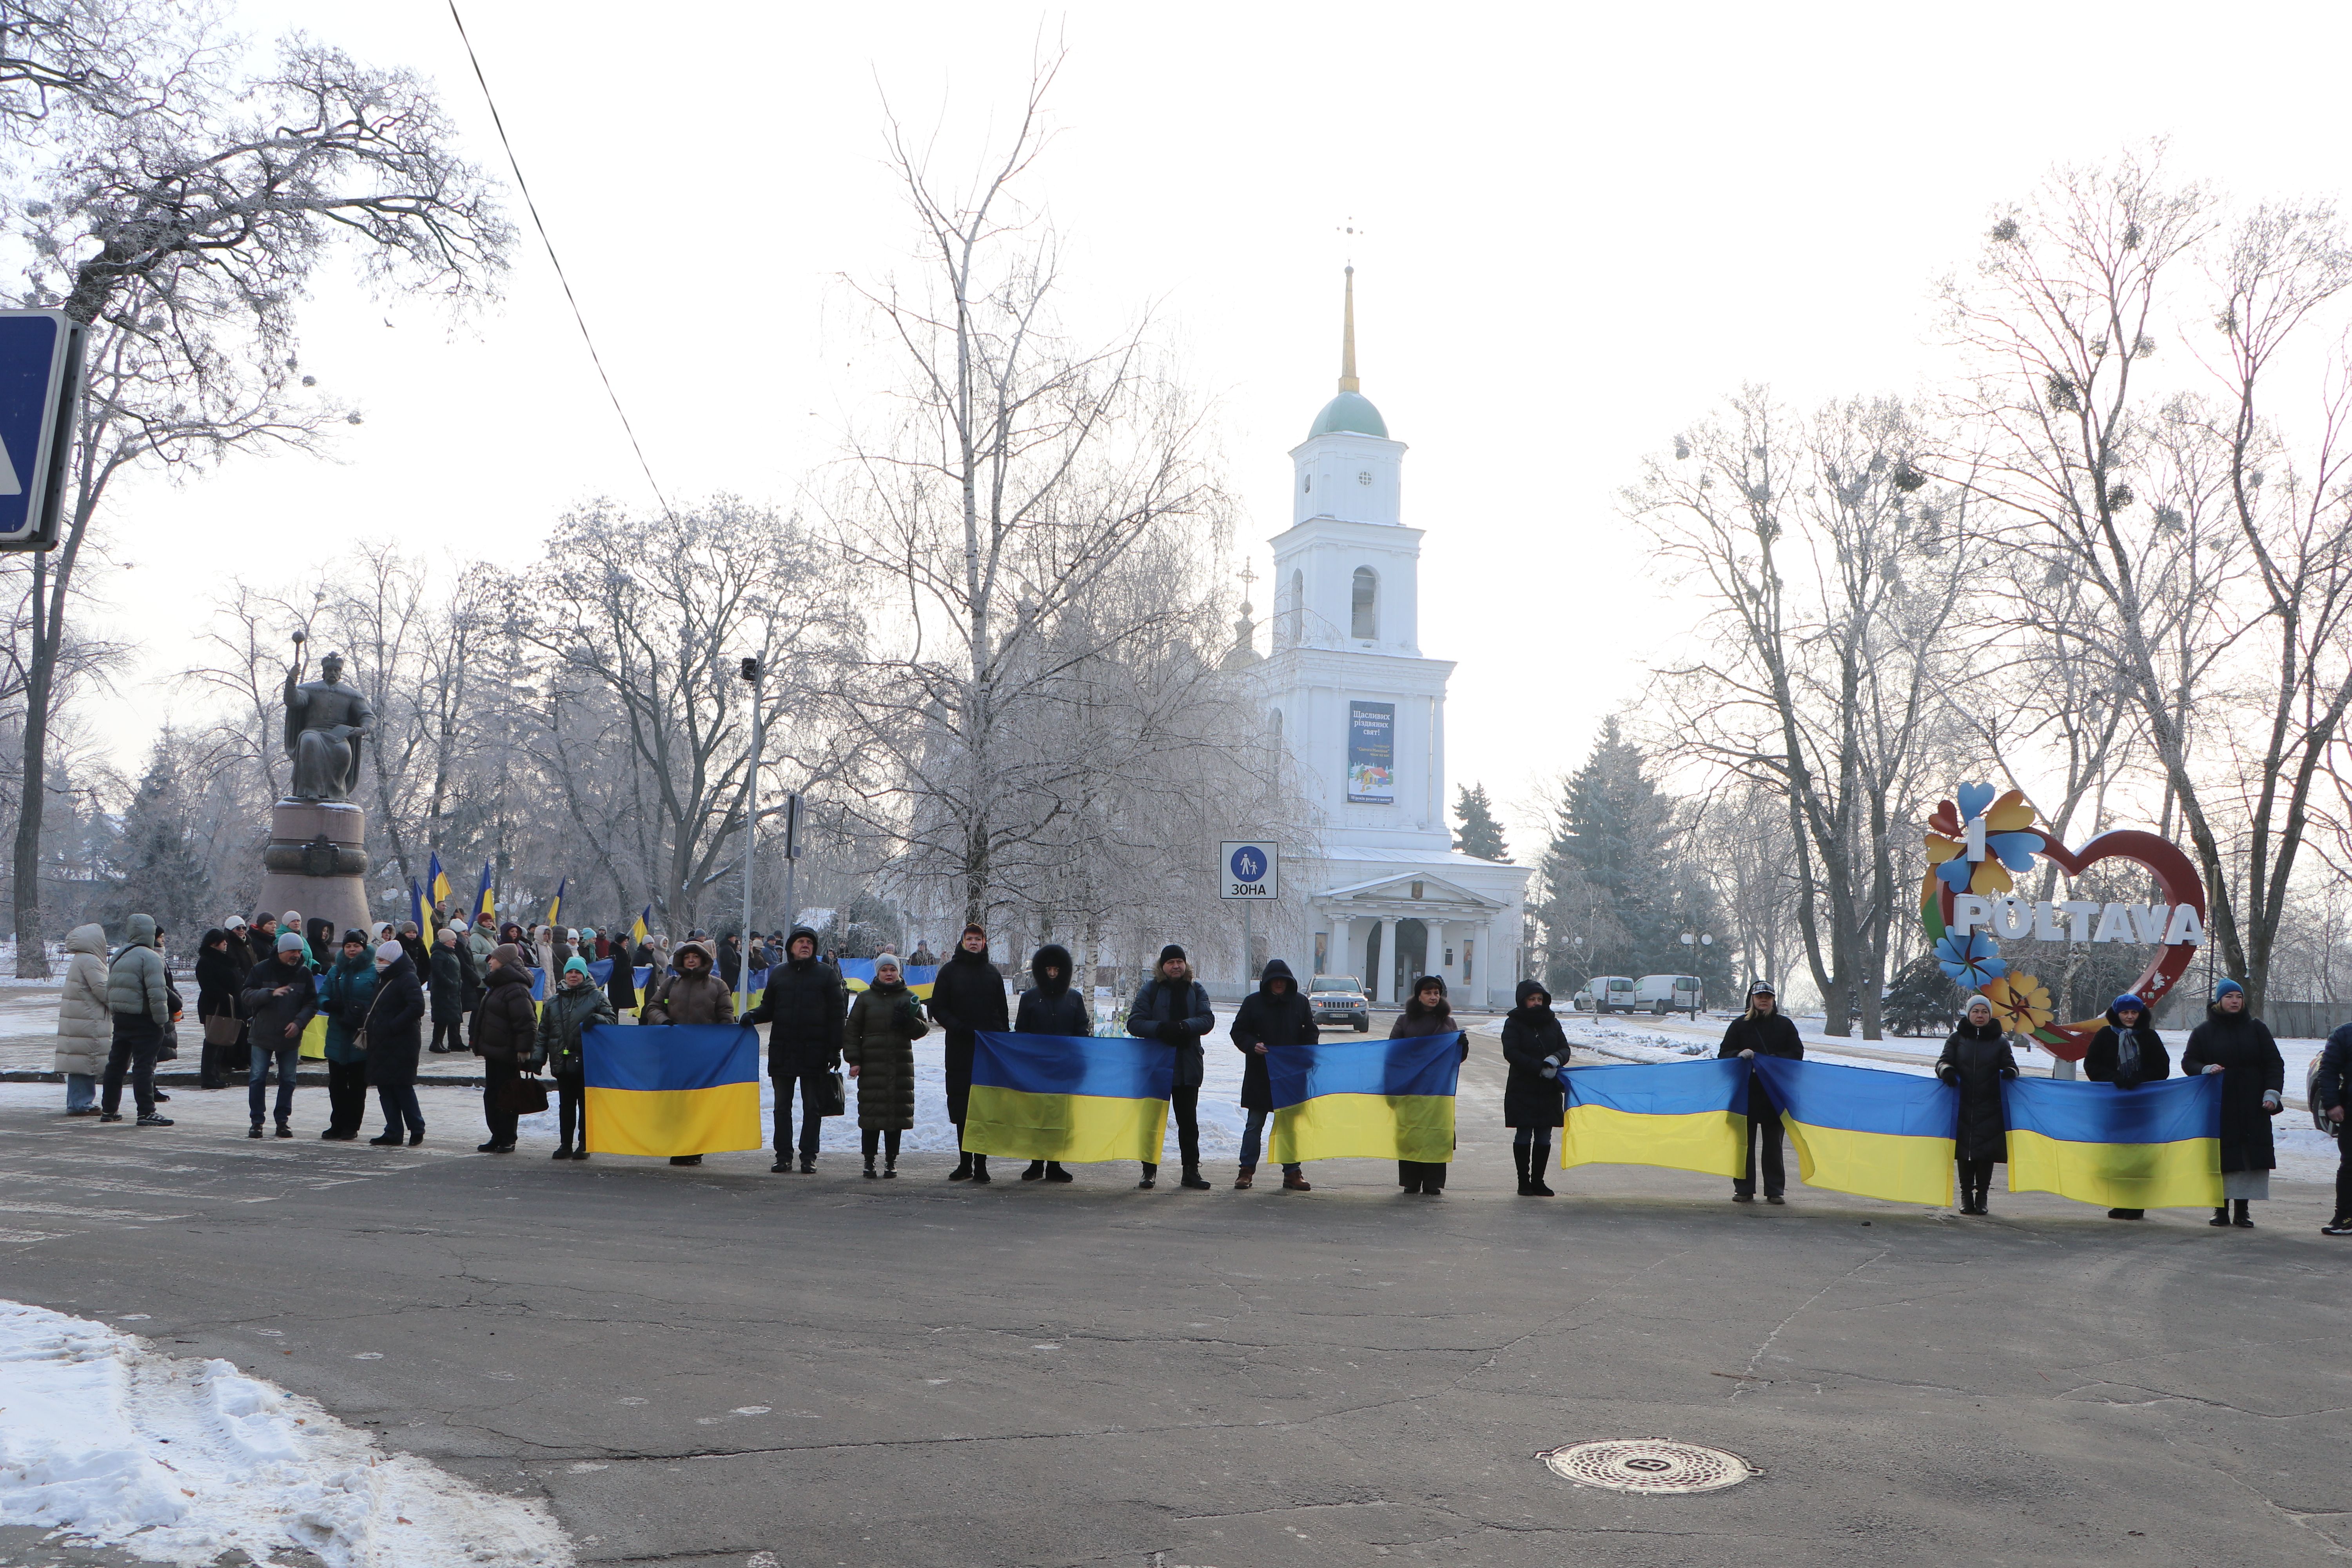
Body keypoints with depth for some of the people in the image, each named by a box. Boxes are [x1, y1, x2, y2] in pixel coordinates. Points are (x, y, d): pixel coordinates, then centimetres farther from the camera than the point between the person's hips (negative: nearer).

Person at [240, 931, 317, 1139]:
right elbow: (246, 997, -10)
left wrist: (299, 1022, -13)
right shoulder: (262, 970, -3)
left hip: (291, 1037, 2)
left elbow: (312, 1004, 3)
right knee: (257, 1079, -1)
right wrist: (271, 993, -26)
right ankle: (257, 1122, 8)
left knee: (288, 1081, 5)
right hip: (263, 1035, -2)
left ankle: (283, 1122, 14)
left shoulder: (304, 973, 3)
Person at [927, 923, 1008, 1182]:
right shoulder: (949, 971, 7)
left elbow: (1002, 1013, 16)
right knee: (961, 1106, 3)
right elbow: (938, 1008, 3)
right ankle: (965, 1164, 12)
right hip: (959, 1049, 0)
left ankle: (981, 1166, -2)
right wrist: (960, 1028, -13)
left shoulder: (992, 973, 14)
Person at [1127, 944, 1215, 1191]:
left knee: (1188, 1121, 7)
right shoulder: (1151, 989, 3)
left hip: (1188, 1066, 2)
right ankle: (1149, 1172, 10)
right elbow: (1134, 1022, -4)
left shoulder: (1197, 990, 9)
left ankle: (1191, 1171, 13)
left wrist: (1184, 1027, -22)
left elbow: (1208, 1019, -3)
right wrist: (1160, 1029, -22)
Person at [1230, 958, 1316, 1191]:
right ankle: (1247, 1170, 10)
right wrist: (1253, 1045, -15)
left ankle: (1292, 1172, 13)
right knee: (1254, 1124, 4)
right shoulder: (1253, 1002, 1)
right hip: (1260, 1075, -1)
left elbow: (1311, 1033, 12)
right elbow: (1238, 1032, 4)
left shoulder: (1301, 1002, 6)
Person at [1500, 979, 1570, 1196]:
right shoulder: (1513, 1023, -1)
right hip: (1522, 1090, -4)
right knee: (1524, 1136, 0)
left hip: (1549, 1091, 4)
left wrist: (1556, 1059, -15)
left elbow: (1565, 1048, 9)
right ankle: (1524, 1182, 6)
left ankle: (1538, 1181, 12)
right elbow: (1512, 1053, -11)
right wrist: (1540, 1069, -19)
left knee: (1544, 1138, 5)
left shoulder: (1552, 1022, 12)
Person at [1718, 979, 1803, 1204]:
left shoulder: (1784, 1025, 10)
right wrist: (1739, 1055, -13)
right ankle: (1744, 1190, 8)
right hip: (1746, 1094, 0)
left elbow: (1797, 1054, 5)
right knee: (1745, 1142, 2)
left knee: (1773, 1144, 2)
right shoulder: (1740, 1025, 9)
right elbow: (1723, 1054, 8)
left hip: (1775, 1095, 0)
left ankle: (1775, 1190, 8)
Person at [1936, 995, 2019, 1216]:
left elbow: (2009, 1064, 8)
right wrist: (1947, 1070, -20)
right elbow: (1943, 1061, 4)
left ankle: (1982, 1196, 10)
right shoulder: (1957, 1038, 8)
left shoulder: (2000, 1041, 10)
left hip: (1990, 1108, 0)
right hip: (1963, 1106, 0)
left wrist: (2010, 1072, -17)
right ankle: (1966, 1195, 13)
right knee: (1964, 1151, 2)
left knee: (1987, 1152, -1)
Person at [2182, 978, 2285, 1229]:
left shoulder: (2256, 1028, 9)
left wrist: (2272, 1093, -4)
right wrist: (2207, 1070, -13)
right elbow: (2188, 1062, 8)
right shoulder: (2204, 1032, 6)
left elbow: (2274, 1063, 9)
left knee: (2252, 1158, -3)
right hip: (2219, 1107, -1)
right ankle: (2222, 1210, 5)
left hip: (2253, 1108, 1)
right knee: (2222, 1159, -3)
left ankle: (2242, 1210, 3)